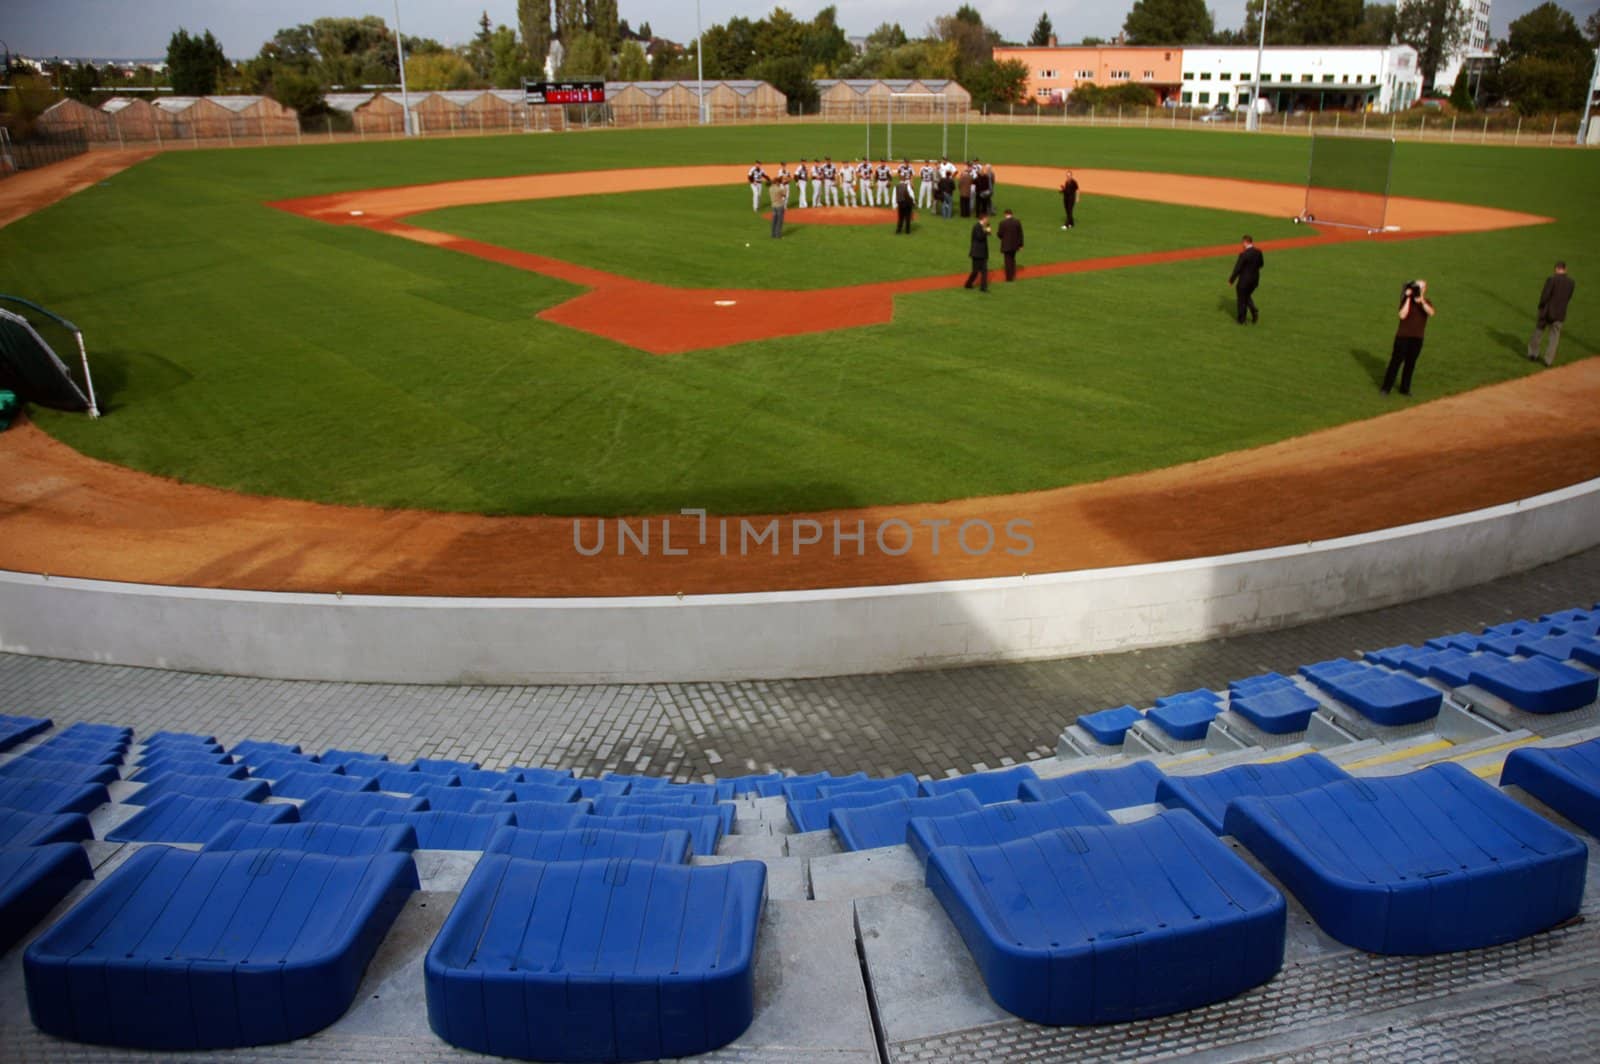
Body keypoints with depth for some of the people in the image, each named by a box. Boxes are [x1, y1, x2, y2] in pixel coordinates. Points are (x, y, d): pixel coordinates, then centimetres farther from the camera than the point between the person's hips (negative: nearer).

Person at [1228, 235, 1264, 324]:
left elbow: (1237, 269, -19)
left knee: (1241, 300, 12)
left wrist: (1231, 280, -6)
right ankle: (1254, 311, 5)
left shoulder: (1243, 254, -23)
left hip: (1244, 280, -6)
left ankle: (1241, 319, 22)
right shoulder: (1258, 251, -3)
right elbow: (1261, 264, 10)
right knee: (1247, 296, 26)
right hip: (1255, 280, 6)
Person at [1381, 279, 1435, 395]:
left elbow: (1431, 313, -16)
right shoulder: (1406, 300, -3)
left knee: (1410, 364, 8)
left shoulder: (1426, 302, 5)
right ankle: (1386, 387, 3)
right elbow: (1402, 315, -19)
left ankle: (1405, 388, 17)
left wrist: (1421, 300, -27)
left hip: (1417, 338, 3)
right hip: (1403, 336, -3)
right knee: (1396, 361, -2)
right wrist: (1409, 298, -18)